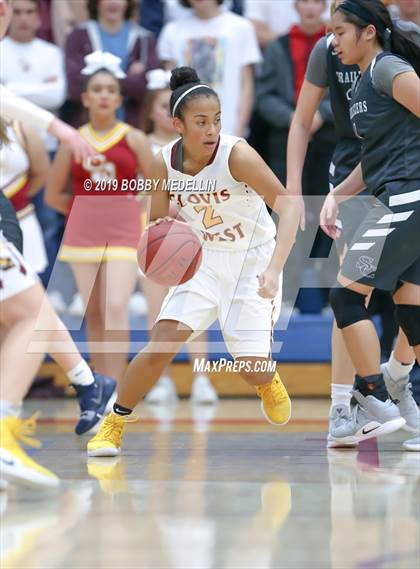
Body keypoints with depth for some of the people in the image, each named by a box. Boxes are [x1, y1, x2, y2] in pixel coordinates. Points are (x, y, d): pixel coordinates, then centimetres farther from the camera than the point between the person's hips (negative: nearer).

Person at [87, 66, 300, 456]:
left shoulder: (236, 154, -26)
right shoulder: (163, 164, -14)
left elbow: (288, 207, -27)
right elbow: (158, 221, 2)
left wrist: (274, 270, -39)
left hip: (253, 262, -3)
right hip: (204, 261, 3)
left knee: (251, 366, -10)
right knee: (164, 341, -16)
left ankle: (269, 383, 29)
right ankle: (113, 425, 1)